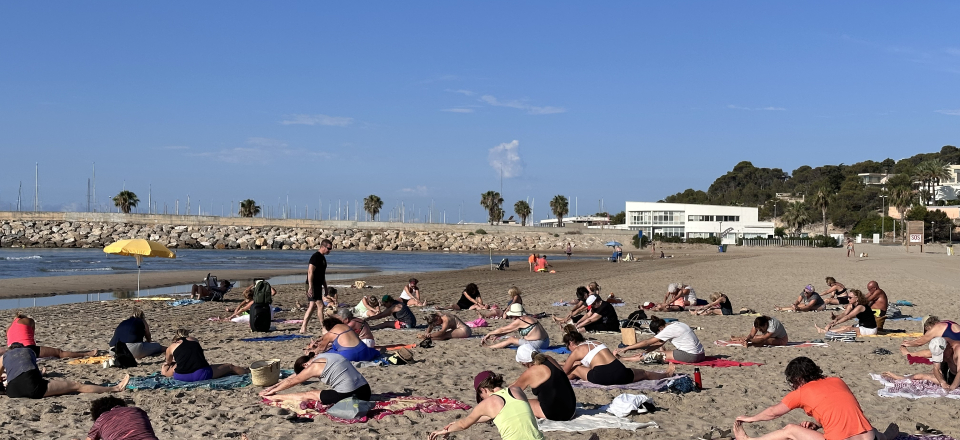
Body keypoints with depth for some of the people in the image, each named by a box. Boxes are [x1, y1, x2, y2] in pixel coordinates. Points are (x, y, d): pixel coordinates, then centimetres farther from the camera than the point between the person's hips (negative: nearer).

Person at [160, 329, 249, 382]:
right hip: (200, 375, 0)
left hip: (181, 377, 0)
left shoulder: (171, 347, 19)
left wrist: (166, 365, 63)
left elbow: (168, 362, 39)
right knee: (229, 367, 16)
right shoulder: (194, 340, 23)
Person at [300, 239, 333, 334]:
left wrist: (325, 287, 26)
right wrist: (310, 287, -25)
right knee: (320, 305, -9)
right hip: (313, 286, -10)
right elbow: (310, 272, -20)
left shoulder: (322, 258, 17)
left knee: (312, 307, 10)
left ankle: (303, 328, 14)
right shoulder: (315, 257, -14)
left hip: (318, 286, 10)